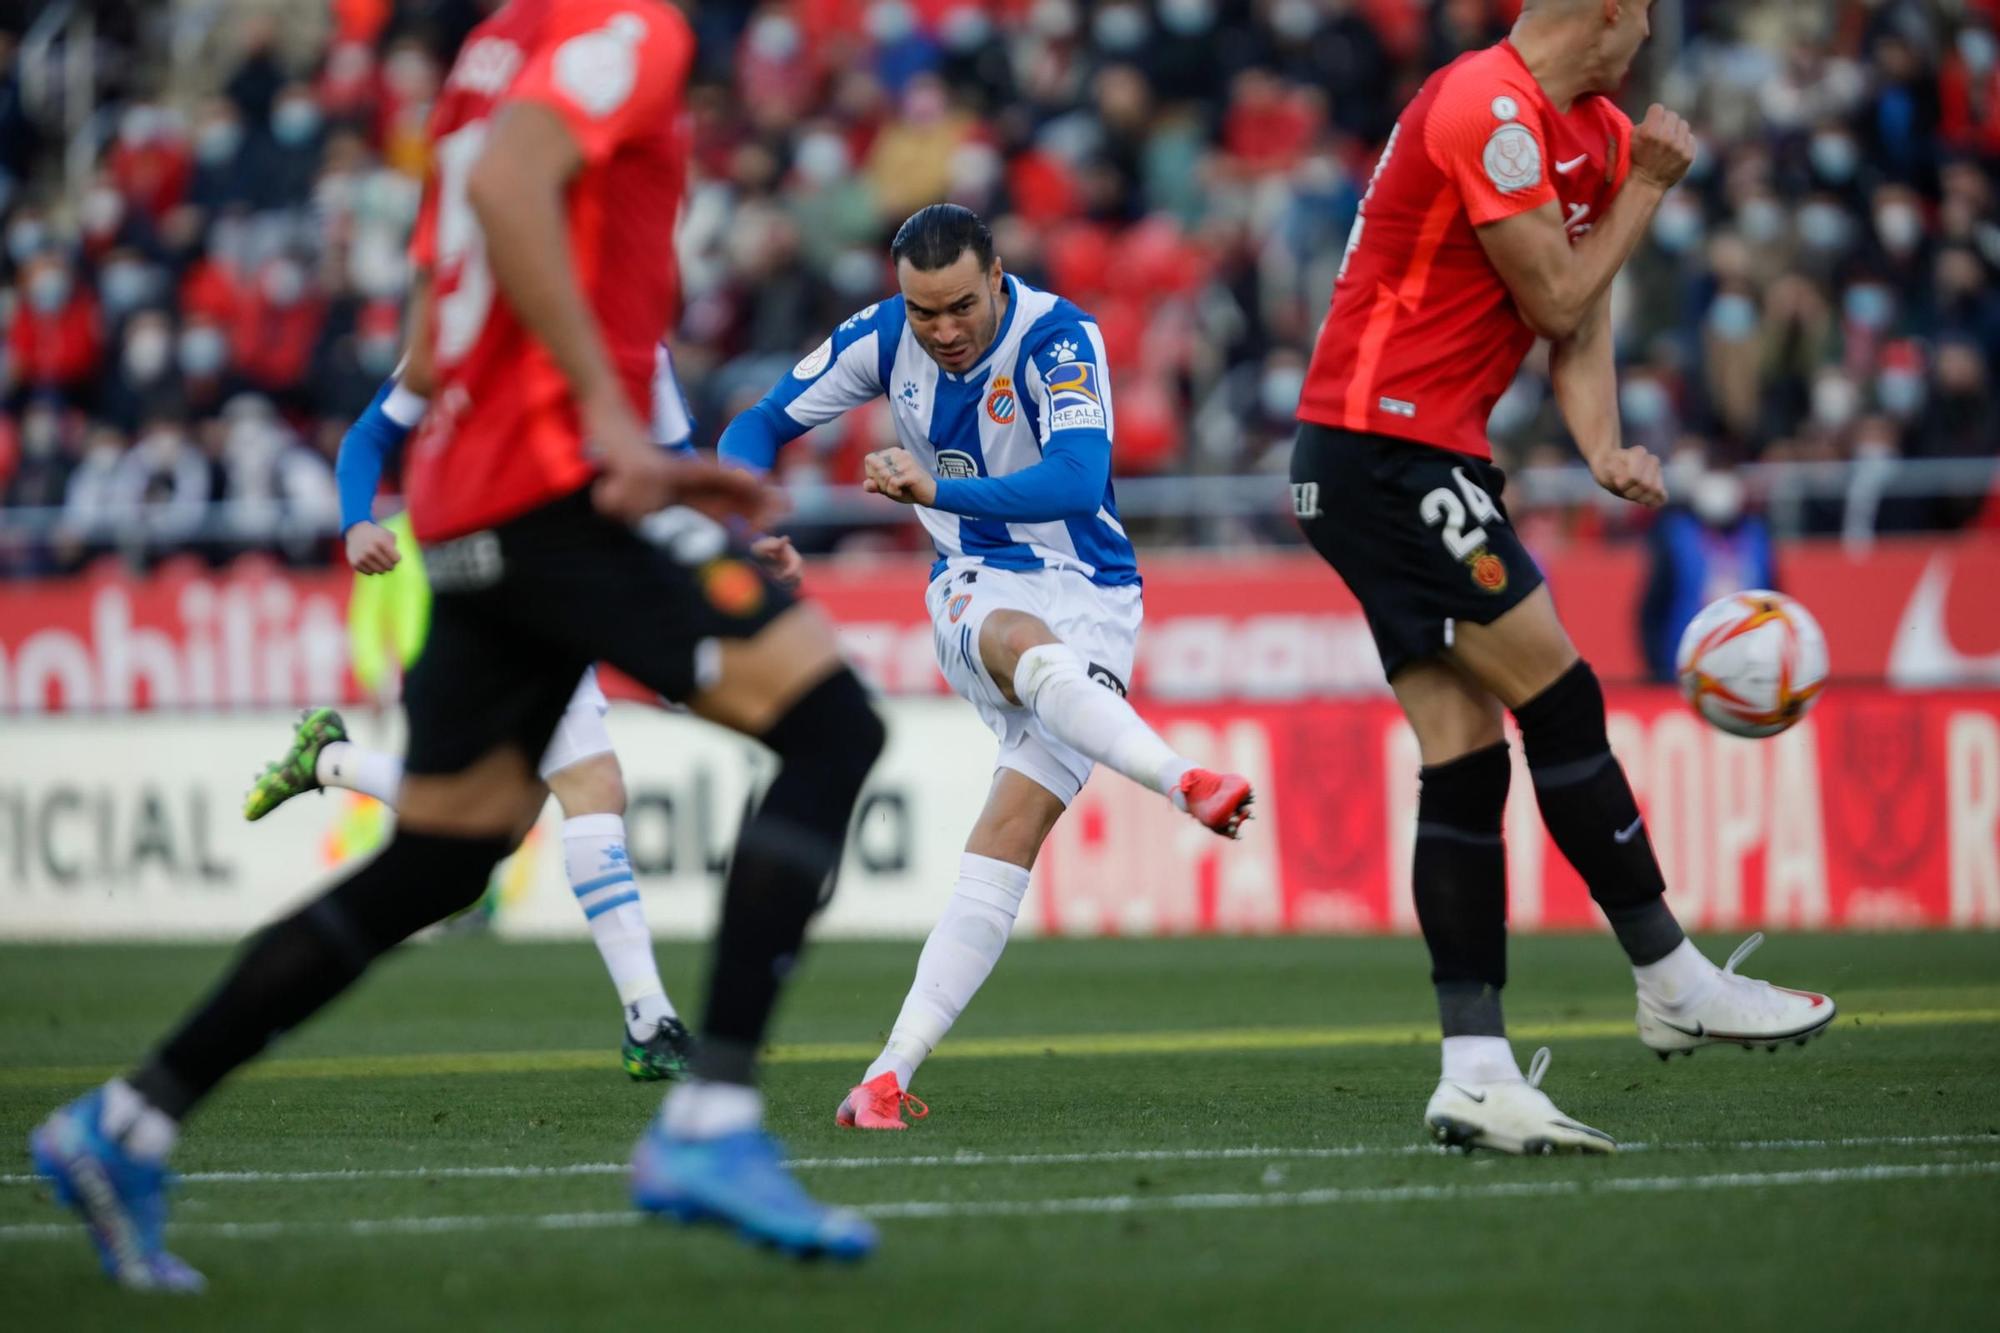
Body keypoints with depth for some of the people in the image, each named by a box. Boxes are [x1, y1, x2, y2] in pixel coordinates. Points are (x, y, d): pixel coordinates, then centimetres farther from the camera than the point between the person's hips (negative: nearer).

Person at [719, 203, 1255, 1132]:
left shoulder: (1059, 340, -18)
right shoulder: (883, 339, -3)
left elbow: (1076, 480, -32)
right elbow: (759, 427, 7)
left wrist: (937, 488, -43)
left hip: (1087, 594, -2)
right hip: (975, 591, 2)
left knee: (1009, 832, -16)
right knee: (1023, 643, -37)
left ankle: (892, 1068, -18)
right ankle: (1188, 782, -59)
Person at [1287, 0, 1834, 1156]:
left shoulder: (1601, 135, 14)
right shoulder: (1488, 111, -17)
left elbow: (1583, 325, 11)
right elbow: (1556, 299, -13)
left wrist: (1606, 449, -6)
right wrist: (1649, 190, -3)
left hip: (1430, 461, 10)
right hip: (1385, 444, -10)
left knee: (1467, 758, 3)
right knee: (1559, 696, -7)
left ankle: (1476, 1074, 0)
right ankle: (1674, 984, 2)